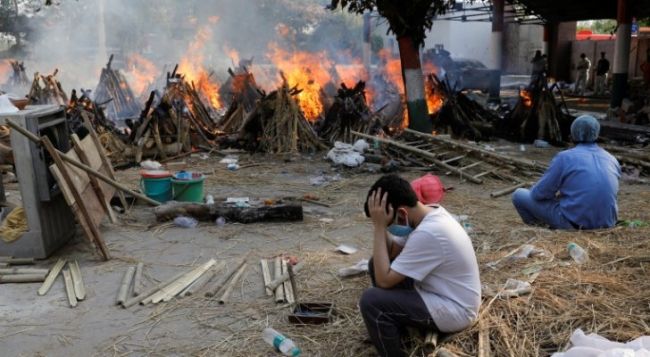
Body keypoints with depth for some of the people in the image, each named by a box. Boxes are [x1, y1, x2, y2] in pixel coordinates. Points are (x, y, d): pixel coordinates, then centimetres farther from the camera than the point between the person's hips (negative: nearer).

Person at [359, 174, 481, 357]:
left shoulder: (428, 233, -31)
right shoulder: (429, 214, -1)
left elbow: (384, 280, -26)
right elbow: (391, 252, 4)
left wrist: (379, 226, -25)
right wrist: (382, 225, -12)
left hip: (454, 311, -10)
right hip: (444, 293, 10)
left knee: (371, 300, -22)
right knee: (379, 263, 7)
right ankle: (397, 331, 20)